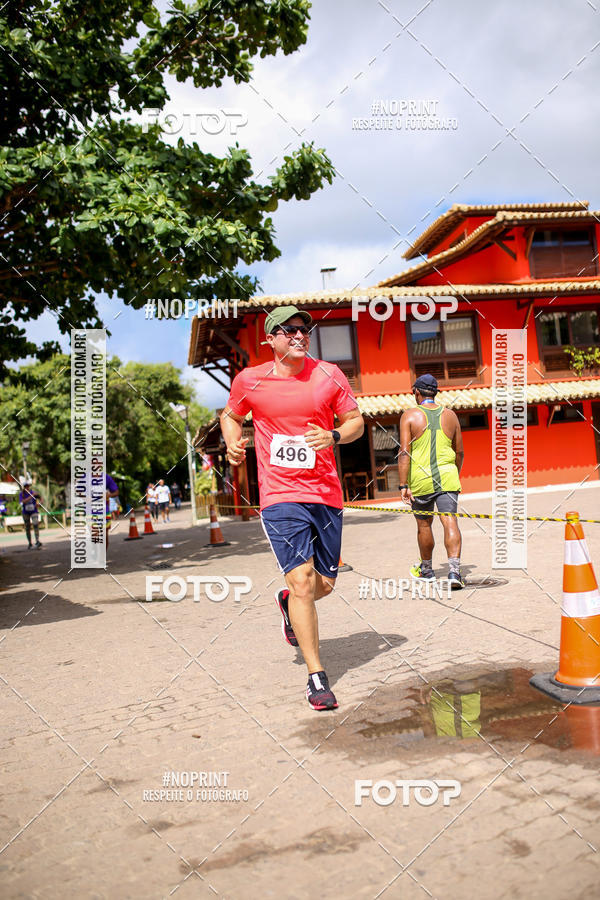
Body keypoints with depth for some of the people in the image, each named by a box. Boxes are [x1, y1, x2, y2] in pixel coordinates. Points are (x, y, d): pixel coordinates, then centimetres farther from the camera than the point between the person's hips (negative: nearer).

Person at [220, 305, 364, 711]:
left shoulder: (329, 375, 2)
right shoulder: (249, 380, 0)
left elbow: (356, 421, 9)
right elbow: (231, 415, 18)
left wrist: (334, 436, -12)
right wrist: (233, 444, -2)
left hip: (327, 494, 3)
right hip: (281, 496, -3)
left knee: (325, 583, 11)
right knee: (302, 580, -12)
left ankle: (288, 602, 48)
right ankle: (317, 678, 0)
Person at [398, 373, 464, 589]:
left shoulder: (410, 416, -3)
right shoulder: (450, 415, 8)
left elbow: (404, 453, -12)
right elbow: (459, 452, 14)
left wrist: (403, 485, -13)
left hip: (420, 478, -1)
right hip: (446, 476, 1)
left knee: (424, 524, 14)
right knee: (449, 521, -3)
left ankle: (426, 569, 32)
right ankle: (454, 571, -19)